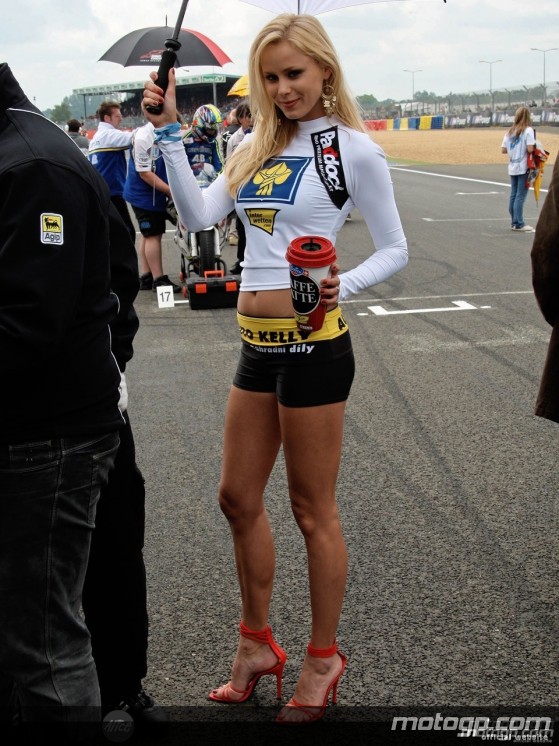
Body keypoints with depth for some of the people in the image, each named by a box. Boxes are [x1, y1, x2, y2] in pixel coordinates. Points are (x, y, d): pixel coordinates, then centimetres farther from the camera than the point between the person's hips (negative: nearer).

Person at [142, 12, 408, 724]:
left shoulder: (353, 149, -6)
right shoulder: (254, 147, 10)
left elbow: (394, 248, -4)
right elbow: (199, 213, -1)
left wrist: (344, 285, -22)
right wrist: (167, 131, -6)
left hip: (313, 342, -7)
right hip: (257, 343, 7)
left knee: (312, 509, 5)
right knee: (238, 497, 14)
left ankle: (322, 659, 24)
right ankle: (257, 646, 33)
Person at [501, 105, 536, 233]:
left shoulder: (510, 132, 9)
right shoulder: (528, 130, -10)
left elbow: (503, 150, 7)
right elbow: (530, 149, -19)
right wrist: (536, 146, 1)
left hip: (512, 168, 6)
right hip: (523, 168, -6)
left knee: (513, 195, 10)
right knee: (521, 196, -4)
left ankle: (514, 222, 15)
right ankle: (519, 224, -3)